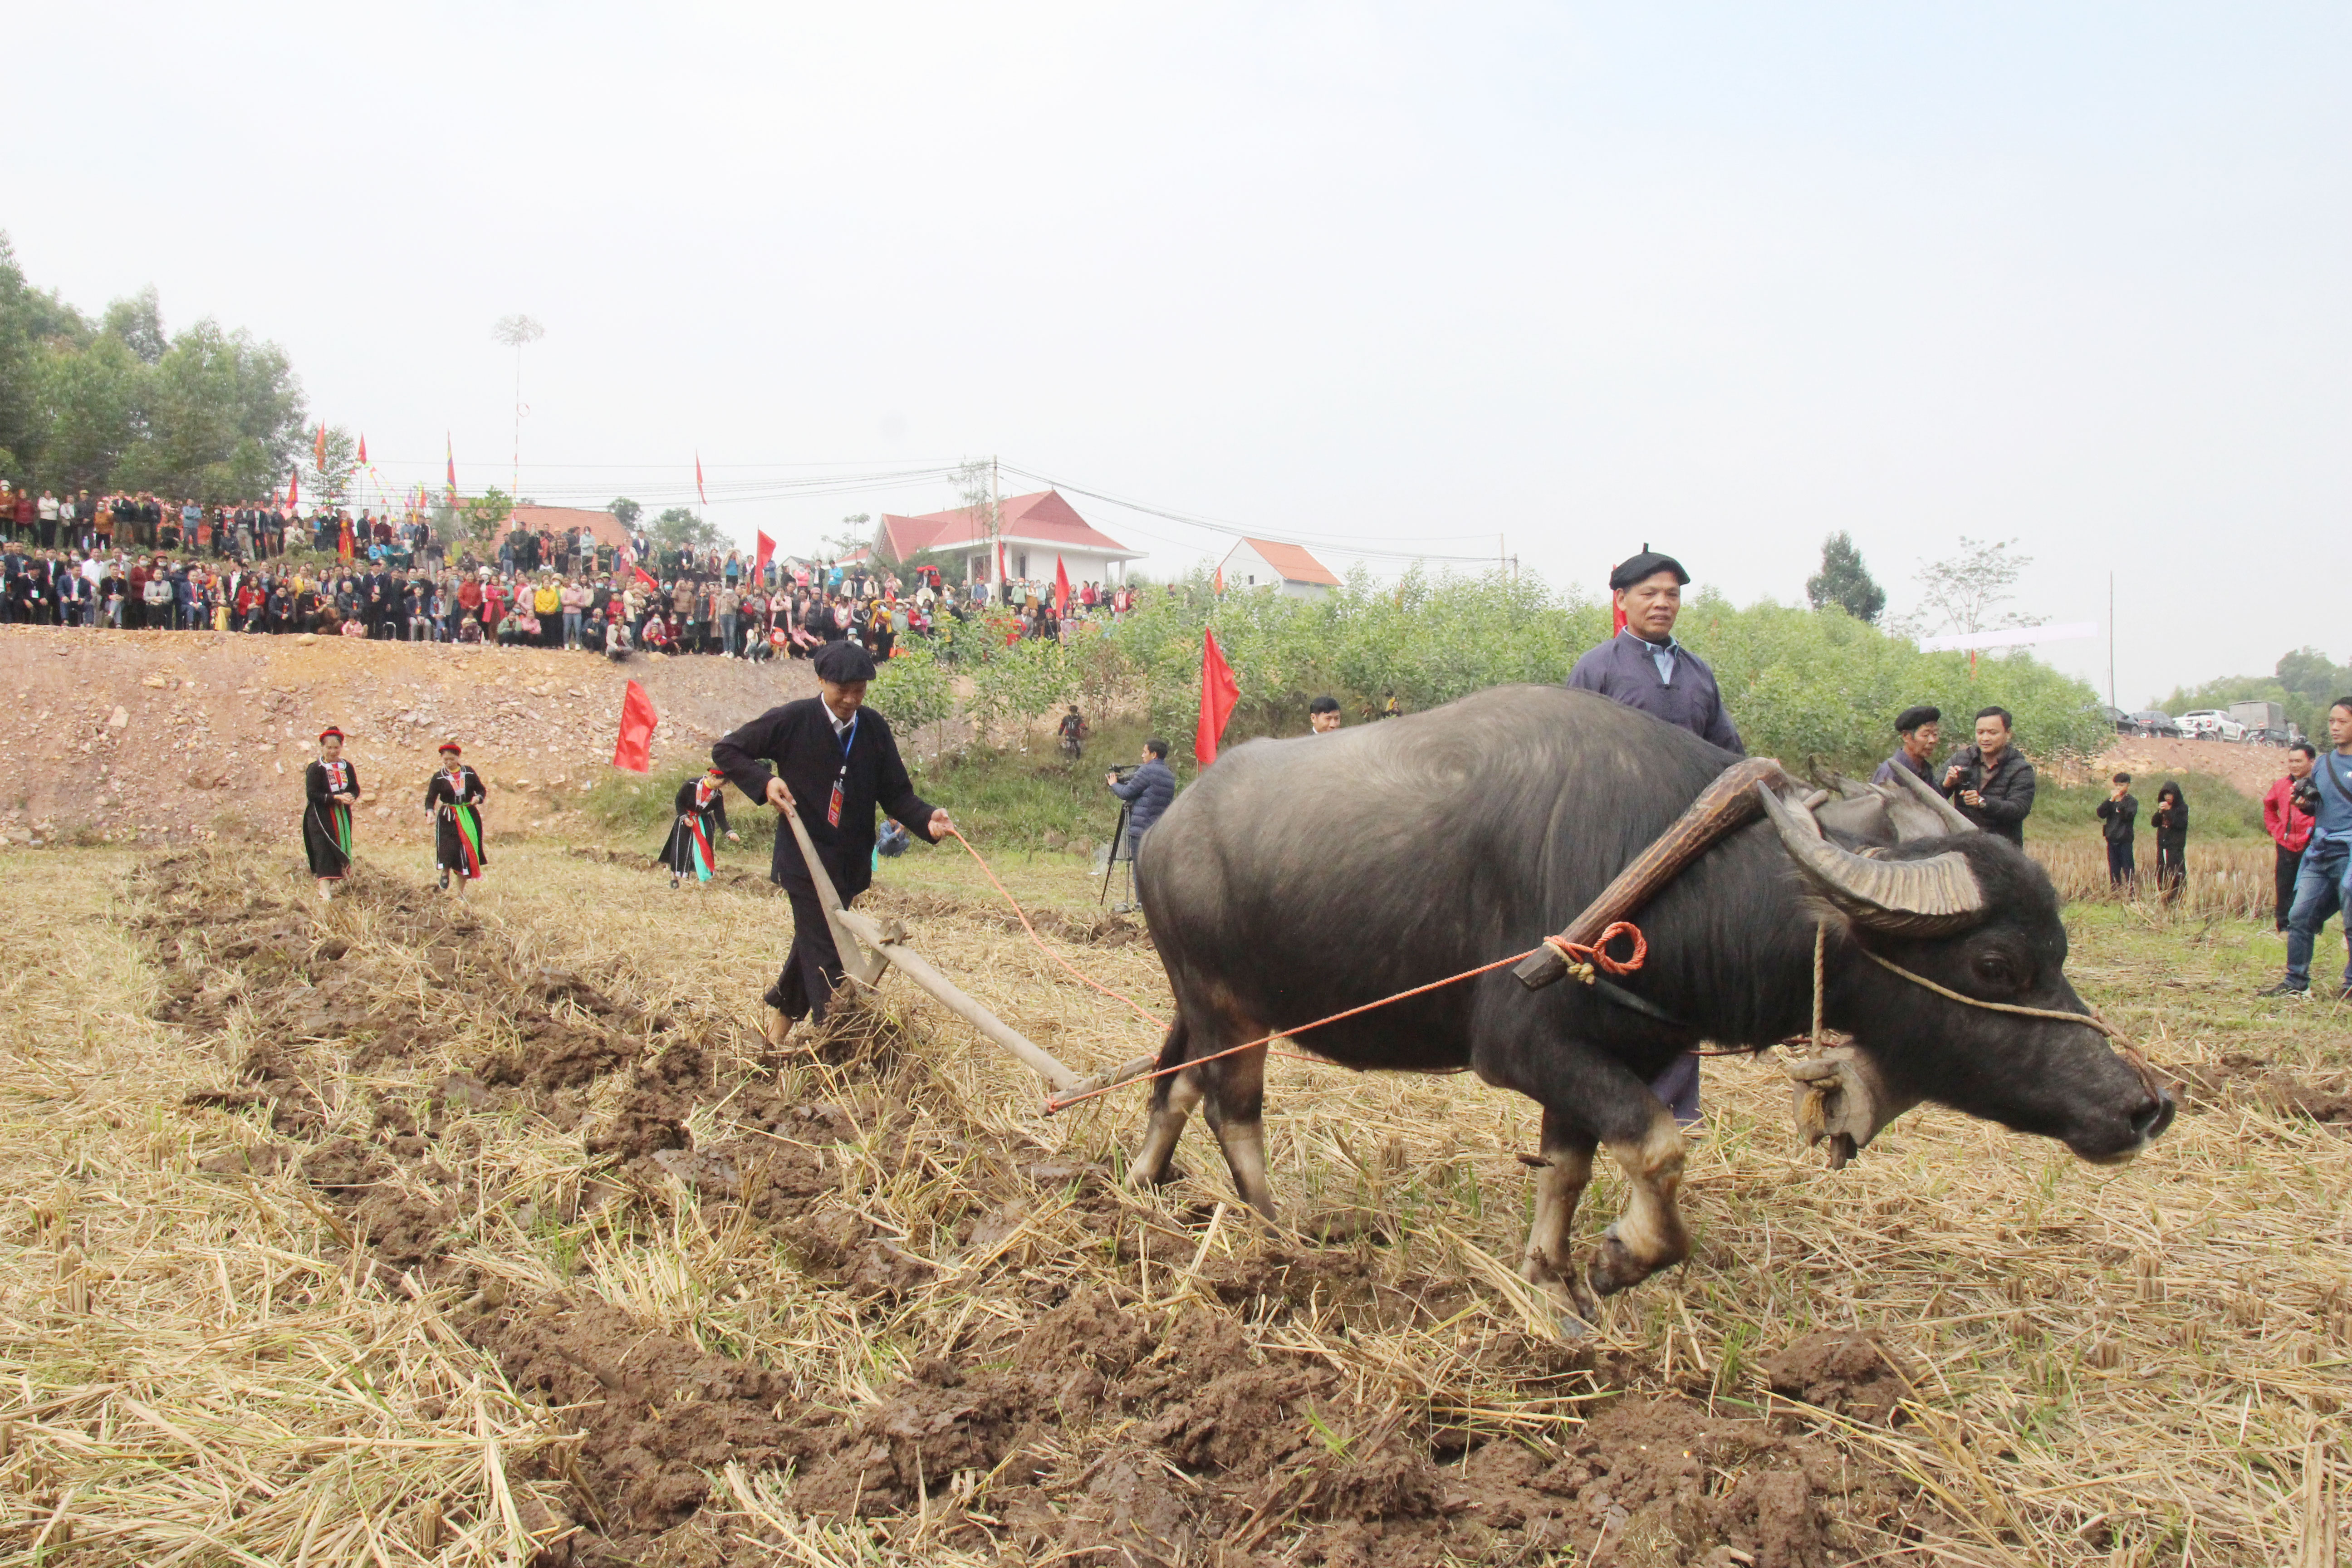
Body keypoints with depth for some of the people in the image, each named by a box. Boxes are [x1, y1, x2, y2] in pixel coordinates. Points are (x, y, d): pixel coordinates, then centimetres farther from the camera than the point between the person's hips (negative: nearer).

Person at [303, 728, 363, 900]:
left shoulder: (347, 768, 7)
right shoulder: (315, 769, -7)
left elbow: (356, 789, 10)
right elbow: (312, 794, -14)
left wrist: (351, 797, -14)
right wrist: (336, 798, -23)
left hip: (342, 816, 5)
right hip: (321, 817, -5)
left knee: (340, 850, 7)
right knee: (324, 851, -12)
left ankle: (331, 885, 21)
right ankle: (325, 891, -17)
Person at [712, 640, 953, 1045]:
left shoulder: (874, 728, 0)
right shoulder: (791, 721, -10)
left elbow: (896, 793, 0)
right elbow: (726, 751, -1)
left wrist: (927, 819, -20)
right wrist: (764, 782, -16)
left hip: (852, 860, 5)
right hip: (806, 856, -5)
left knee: (815, 939, 21)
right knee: (825, 952, -7)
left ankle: (782, 1009, 42)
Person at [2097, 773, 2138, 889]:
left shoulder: (2132, 801, 0)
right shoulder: (2110, 801, 11)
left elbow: (2129, 815, -18)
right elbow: (2101, 814, -5)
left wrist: (2120, 802, -24)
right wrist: (2111, 800, -14)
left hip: (2125, 840, -4)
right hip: (2112, 839, 4)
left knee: (2127, 867, -5)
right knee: (2114, 868, 9)